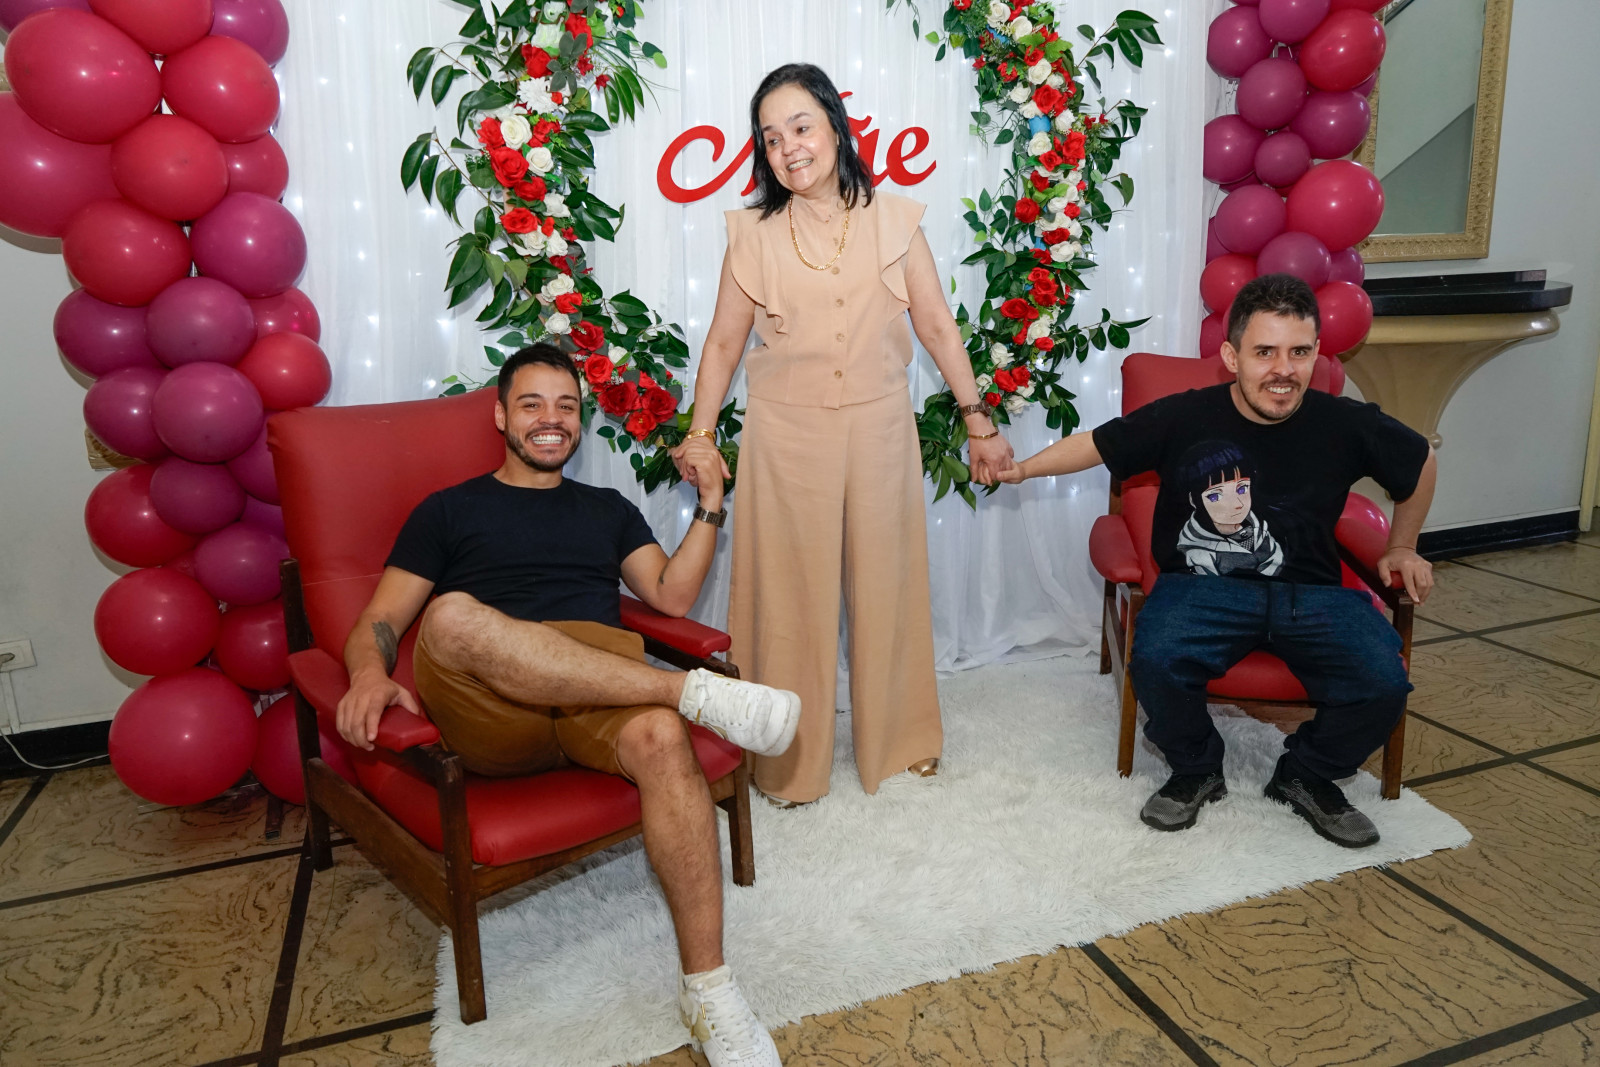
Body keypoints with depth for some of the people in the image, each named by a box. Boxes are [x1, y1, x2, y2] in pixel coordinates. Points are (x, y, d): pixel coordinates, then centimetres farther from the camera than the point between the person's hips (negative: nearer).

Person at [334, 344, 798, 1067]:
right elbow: (379, 621, 12)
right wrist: (370, 672, -12)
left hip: (602, 695, 2)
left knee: (661, 737, -35)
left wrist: (711, 502, 6)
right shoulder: (449, 511, 21)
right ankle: (693, 691, -31)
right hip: (486, 711, -1)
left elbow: (671, 596, 16)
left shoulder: (608, 510, 29)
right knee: (453, 615, -36)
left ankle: (707, 990, -27)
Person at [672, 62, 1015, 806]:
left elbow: (938, 327, 3)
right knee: (790, 593, 6)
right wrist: (700, 432, -4)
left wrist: (977, 421, 2)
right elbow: (724, 342, 4)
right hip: (786, 436, -1)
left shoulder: (894, 222, 2)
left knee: (887, 585, 12)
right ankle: (791, 761, 23)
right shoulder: (754, 233, 0)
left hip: (878, 429, 1)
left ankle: (900, 739, 32)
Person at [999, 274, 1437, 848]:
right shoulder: (1183, 418, -7)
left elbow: (1421, 464, 18)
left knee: (1382, 684, -23)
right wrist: (1020, 468, 6)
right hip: (1203, 586, -1)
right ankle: (1196, 770, 3)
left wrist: (1401, 549, 21)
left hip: (1312, 591, 2)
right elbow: (1097, 443, 7)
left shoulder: (1346, 425, -3)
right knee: (1156, 661, -32)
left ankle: (1307, 775, 12)